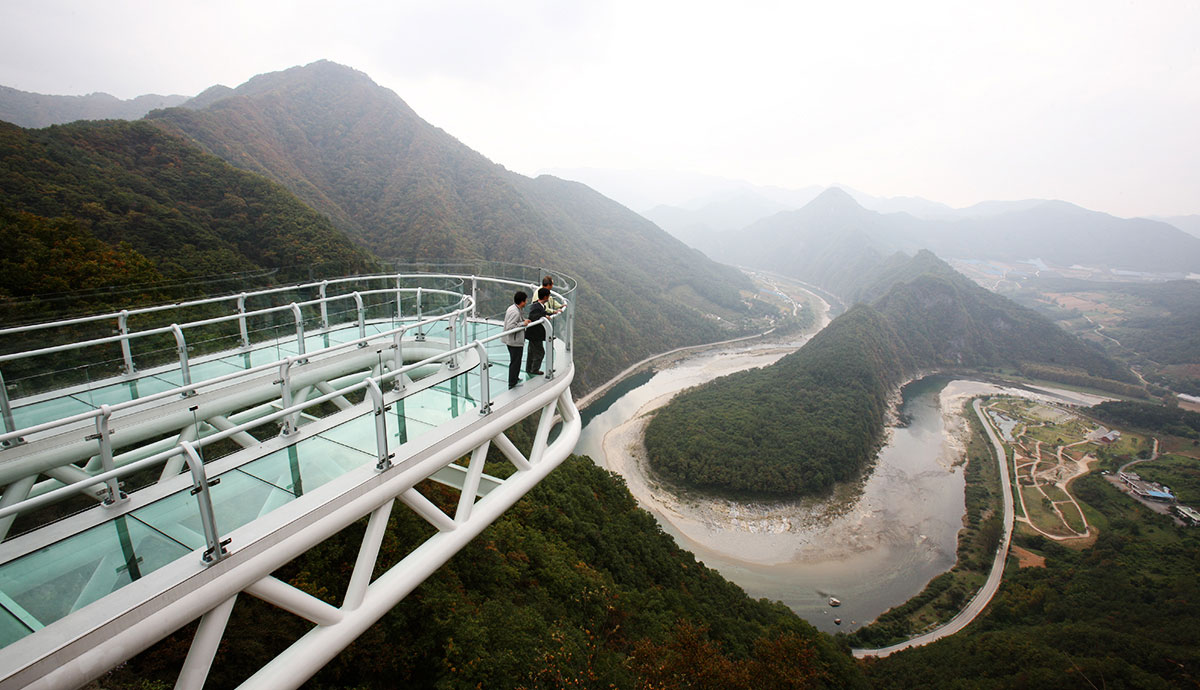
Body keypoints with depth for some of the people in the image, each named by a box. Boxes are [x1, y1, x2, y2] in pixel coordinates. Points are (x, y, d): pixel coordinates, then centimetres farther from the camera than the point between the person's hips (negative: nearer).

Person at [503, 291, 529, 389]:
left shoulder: (512, 308, 7)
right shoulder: (515, 312, -24)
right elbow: (510, 327, -30)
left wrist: (524, 321, 10)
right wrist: (523, 324, -24)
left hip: (511, 340, 10)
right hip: (515, 341, -10)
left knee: (515, 361, 25)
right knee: (515, 362, 2)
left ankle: (515, 378, 41)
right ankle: (512, 384, 12)